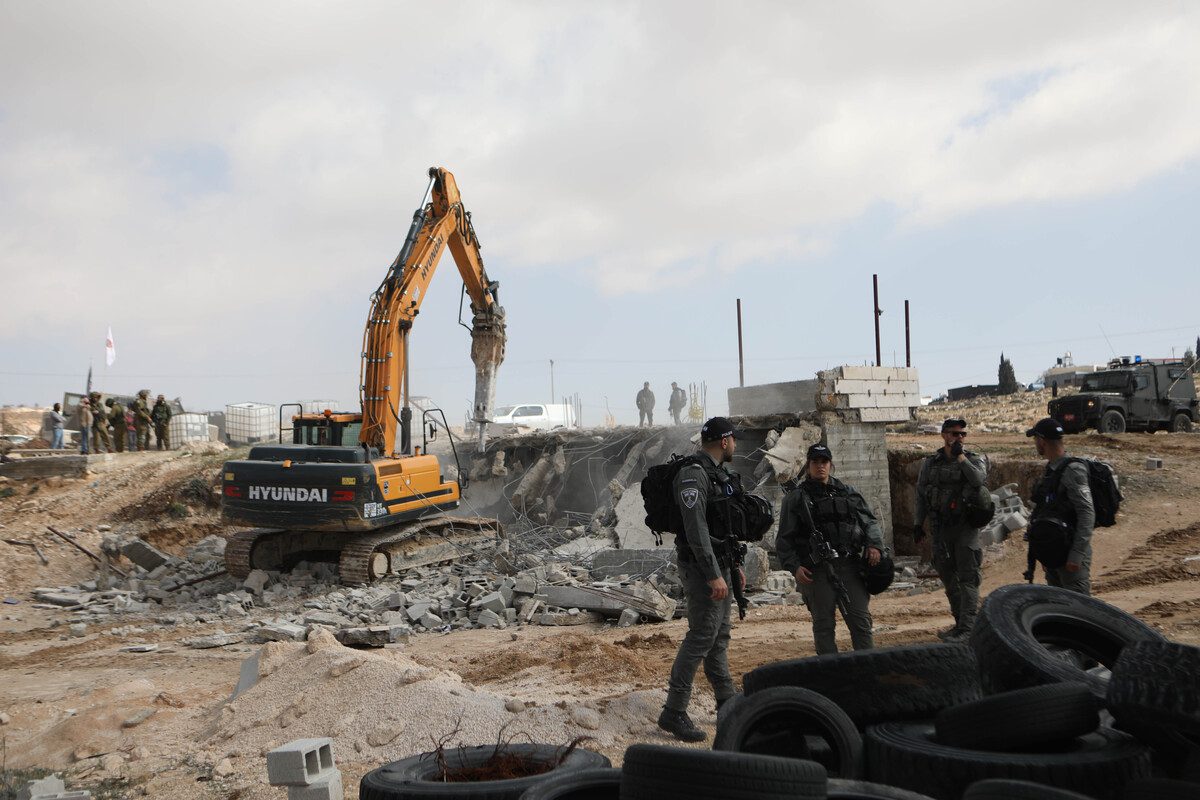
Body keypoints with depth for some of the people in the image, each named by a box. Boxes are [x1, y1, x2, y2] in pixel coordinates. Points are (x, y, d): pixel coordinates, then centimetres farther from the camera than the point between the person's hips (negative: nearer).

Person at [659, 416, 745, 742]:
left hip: (720, 565, 10)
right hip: (701, 568, -10)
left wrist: (734, 566, 22)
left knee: (719, 636, 15)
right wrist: (713, 575, -25)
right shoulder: (693, 475, -18)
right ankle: (673, 712, -7)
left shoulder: (718, 474, 16)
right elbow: (696, 530, -24)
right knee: (701, 636, -11)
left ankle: (728, 703, 25)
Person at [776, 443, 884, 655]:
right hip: (817, 569, -3)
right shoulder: (795, 498, 5)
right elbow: (784, 540, 3)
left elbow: (870, 521, 18)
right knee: (824, 624, 2)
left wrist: (874, 544, -2)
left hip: (849, 565, 3)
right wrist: (794, 566, -9)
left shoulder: (848, 493, 16)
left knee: (861, 619, 2)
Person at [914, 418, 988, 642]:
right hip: (941, 529, 4)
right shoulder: (930, 463, 9)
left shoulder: (974, 460, 1)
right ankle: (961, 622, 22)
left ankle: (967, 627, -7)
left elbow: (978, 480, -22)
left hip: (966, 527, -4)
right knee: (948, 577, 11)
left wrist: (960, 456, -16)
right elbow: (921, 495, 13)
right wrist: (919, 524, 10)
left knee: (968, 578, -7)